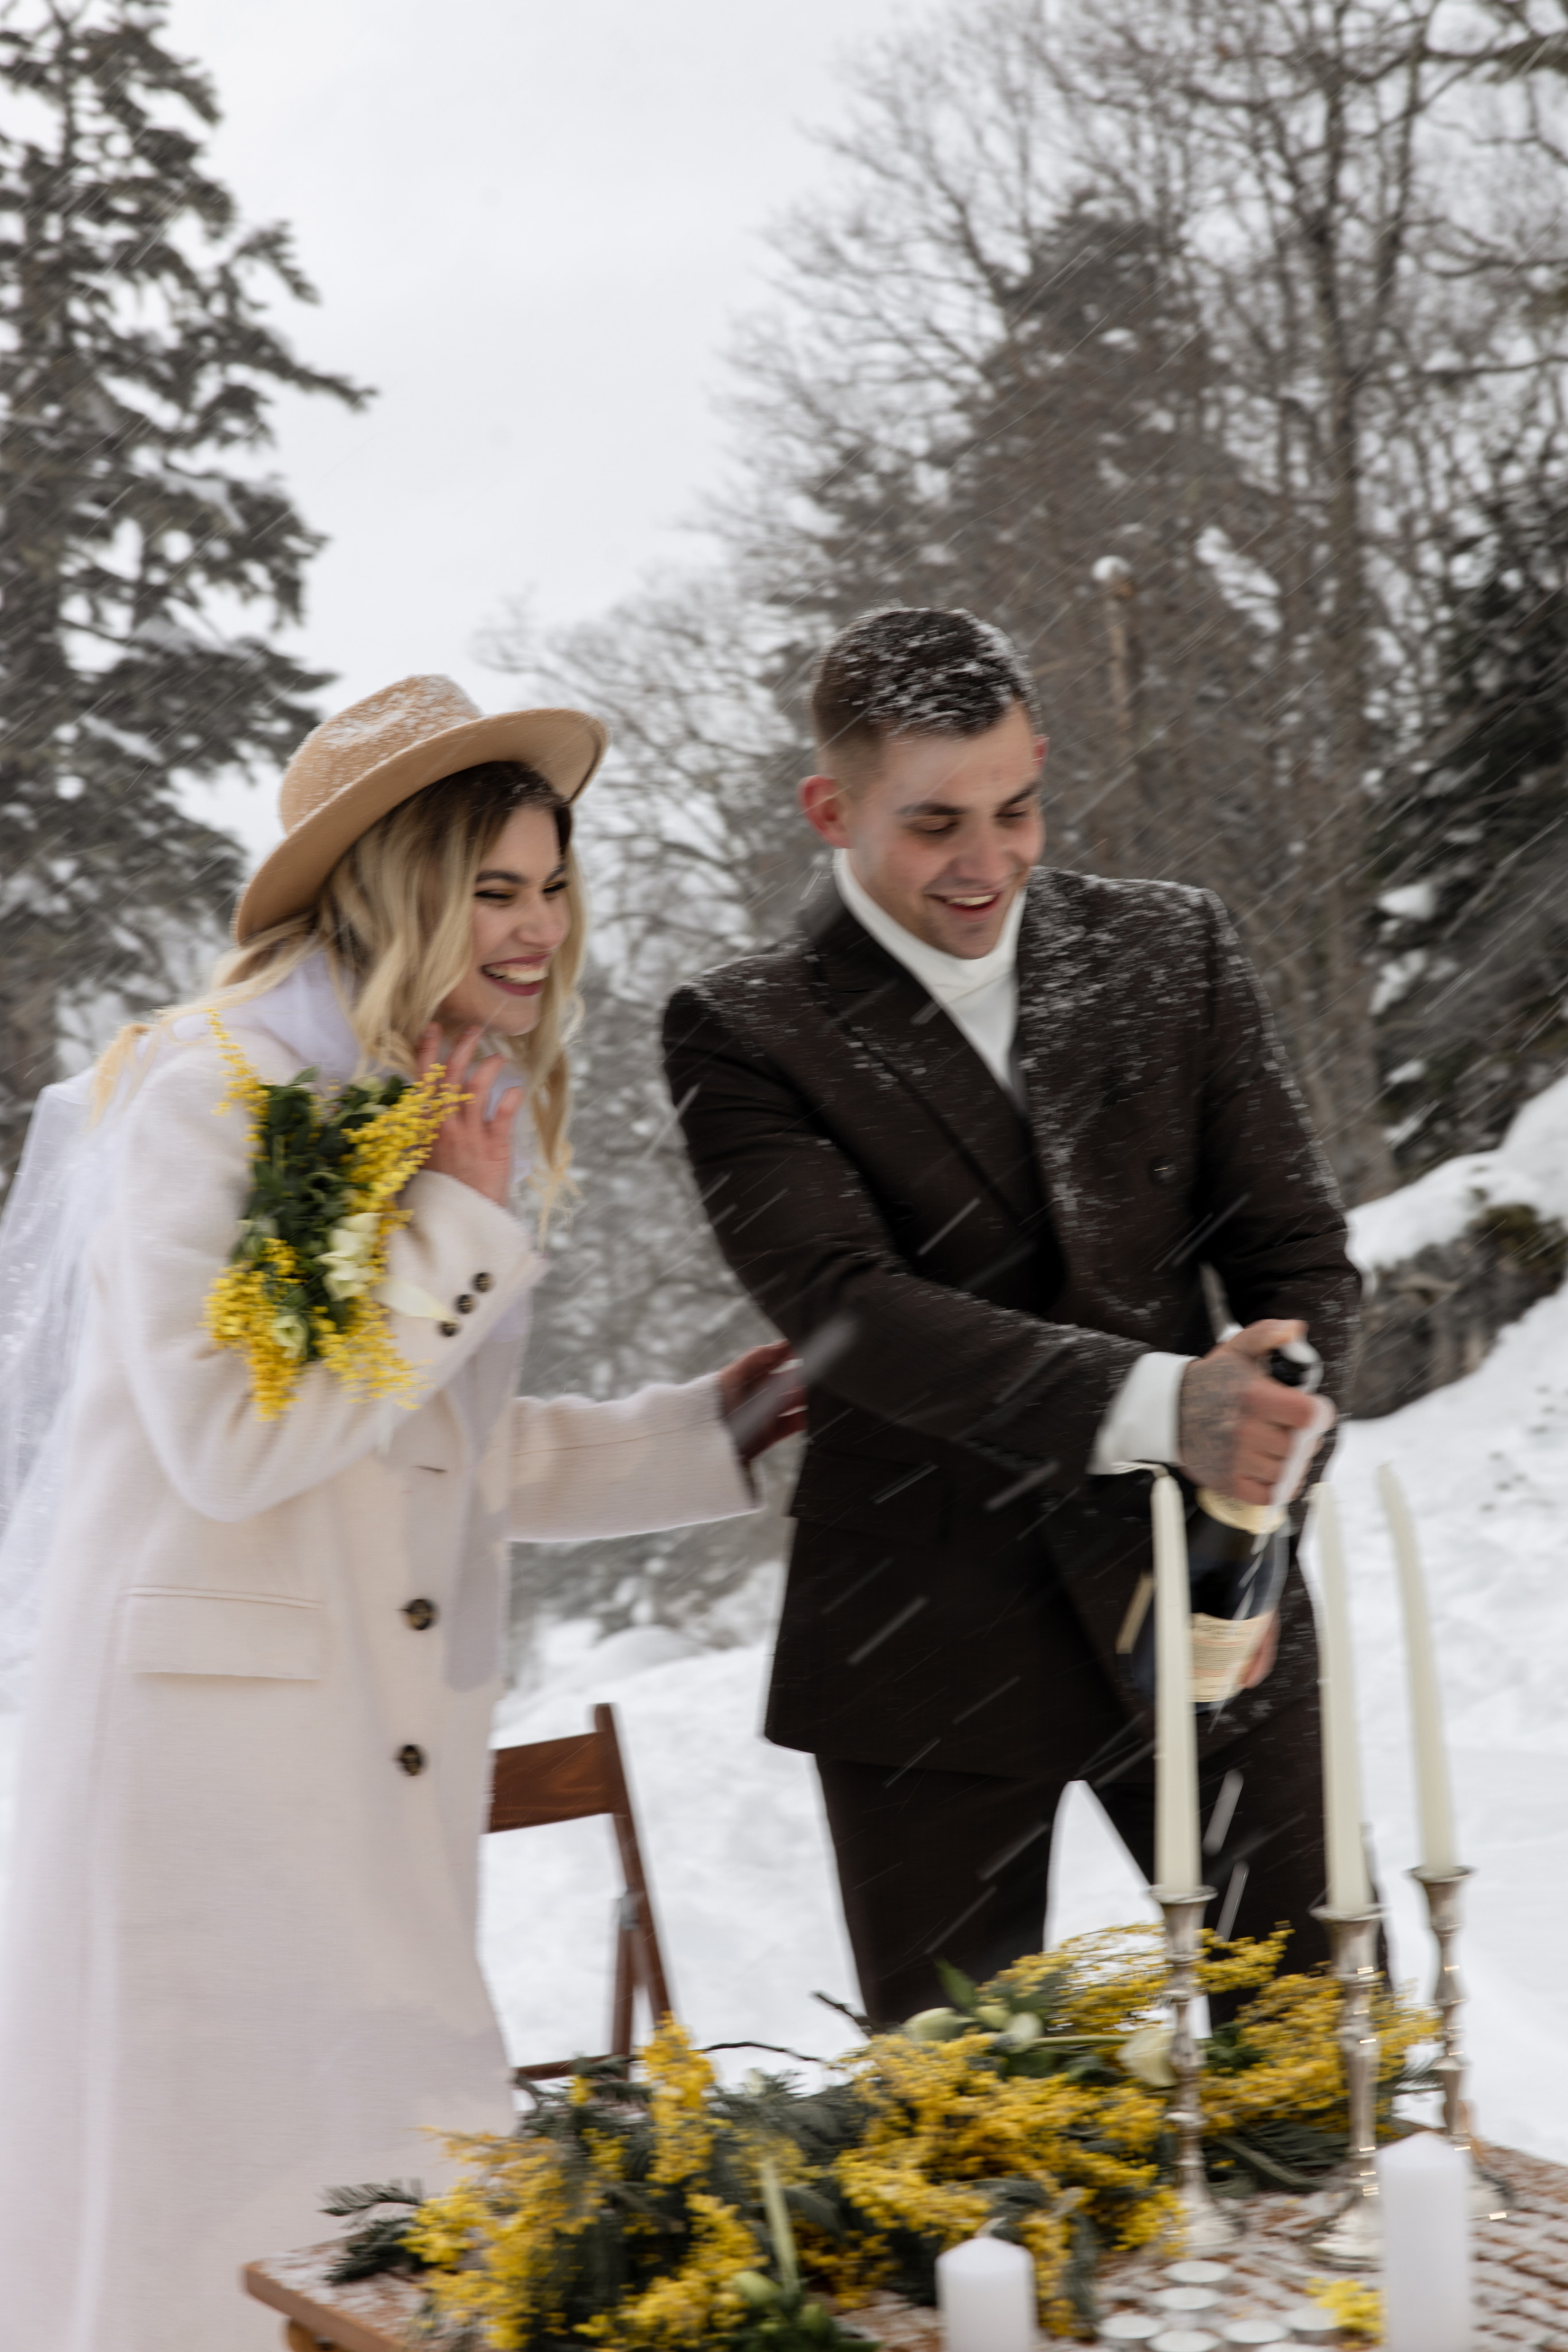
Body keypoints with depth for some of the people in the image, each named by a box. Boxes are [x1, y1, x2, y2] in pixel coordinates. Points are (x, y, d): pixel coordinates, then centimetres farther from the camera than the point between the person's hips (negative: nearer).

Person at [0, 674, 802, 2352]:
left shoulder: (461, 1110, 14)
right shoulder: (211, 1094, -11)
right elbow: (226, 1443, -19)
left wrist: (710, 1431, 15)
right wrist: (461, 1234, -15)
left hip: (398, 1755, 7)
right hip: (216, 1744, -7)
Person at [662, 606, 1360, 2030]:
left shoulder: (1176, 952, 6)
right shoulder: (743, 1039, -5)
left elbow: (1299, 1253, 5)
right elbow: (846, 1305, -19)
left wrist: (1250, 1490, -13)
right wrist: (1155, 1404, -32)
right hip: (927, 1649, -2)